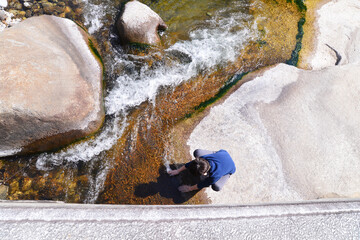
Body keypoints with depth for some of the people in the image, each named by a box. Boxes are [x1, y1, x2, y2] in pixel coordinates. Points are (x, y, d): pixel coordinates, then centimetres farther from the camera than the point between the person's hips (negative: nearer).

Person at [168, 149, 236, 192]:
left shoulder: (214, 177, -43)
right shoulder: (204, 158, -33)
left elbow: (203, 184, -23)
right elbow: (191, 163, -13)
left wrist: (190, 188, -9)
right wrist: (178, 170, -6)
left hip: (230, 167, -4)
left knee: (216, 187, -25)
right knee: (197, 152, -8)